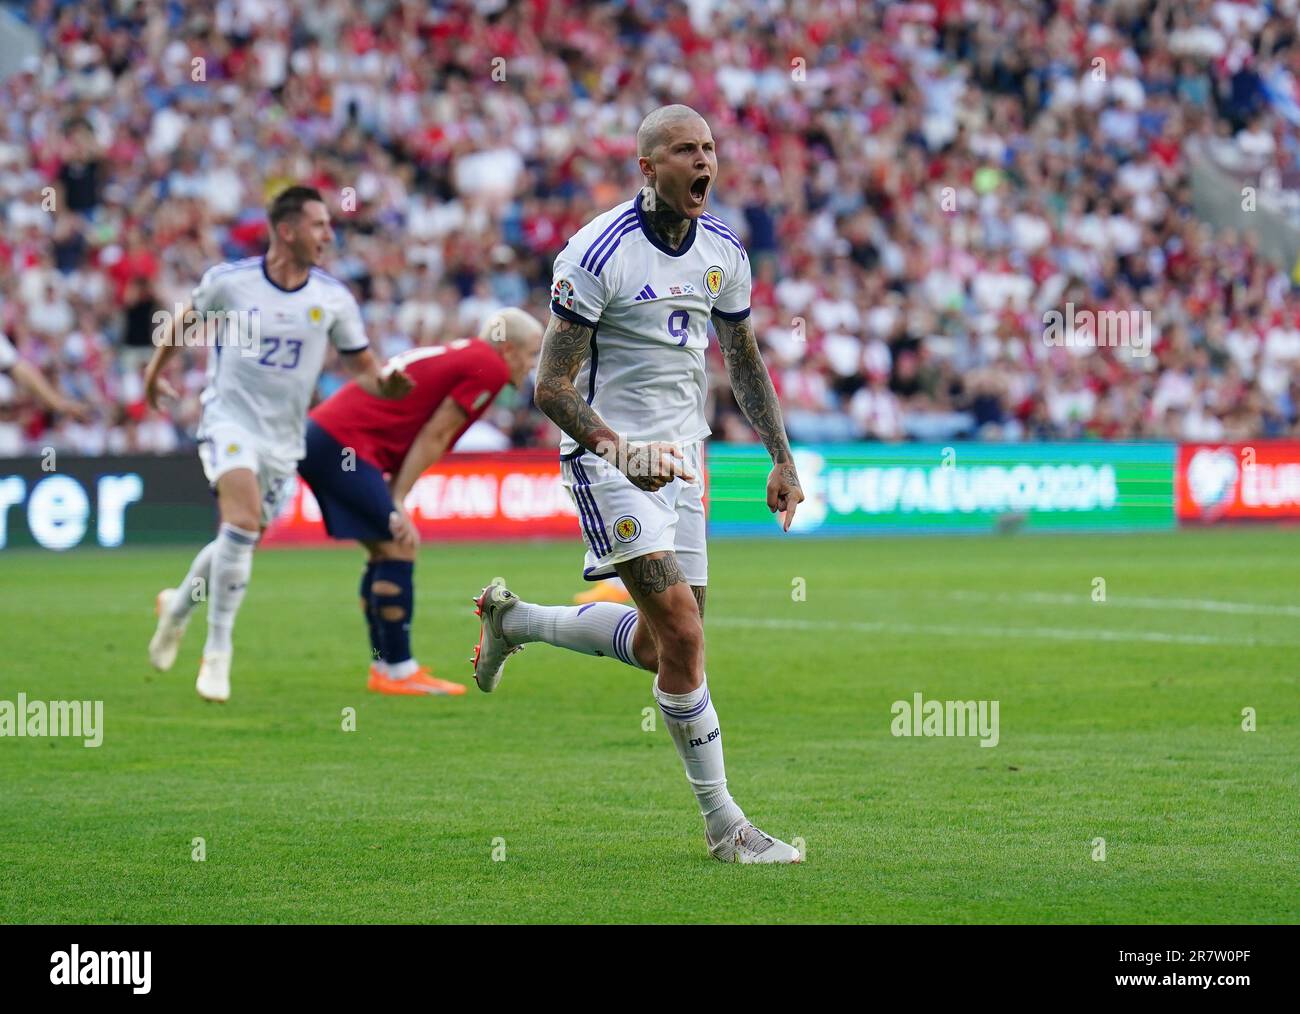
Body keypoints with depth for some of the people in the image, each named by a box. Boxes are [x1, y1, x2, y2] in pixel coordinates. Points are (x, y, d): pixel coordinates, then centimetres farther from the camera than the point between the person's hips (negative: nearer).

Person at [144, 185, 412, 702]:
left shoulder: (334, 298, -3)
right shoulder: (228, 280, -7)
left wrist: (385, 384, -18)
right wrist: (156, 367, 22)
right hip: (230, 419, -4)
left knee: (240, 539, 12)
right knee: (243, 521, -25)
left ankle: (179, 604, 43)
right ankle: (217, 652, -17)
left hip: (283, 438, 4)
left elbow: (363, 368, 4)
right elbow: (189, 319, 13)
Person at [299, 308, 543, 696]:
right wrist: (397, 503, -10)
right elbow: (433, 436, -10)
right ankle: (398, 671, -8)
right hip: (343, 442, -10)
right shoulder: (489, 368, -6)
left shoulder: (461, 355, 22)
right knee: (398, 548, -9)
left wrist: (395, 500, 7)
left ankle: (385, 665, 17)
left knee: (386, 550, 14)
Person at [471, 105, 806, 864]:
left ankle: (514, 620, 33)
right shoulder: (600, 252, -16)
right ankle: (723, 823, -7)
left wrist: (783, 458, 13)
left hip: (679, 457, 7)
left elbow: (744, 360, 19)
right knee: (682, 632, -15)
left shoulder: (724, 251, 5)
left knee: (663, 644, 9)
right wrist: (622, 451, -28)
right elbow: (551, 386, -16)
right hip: (606, 456, -7)